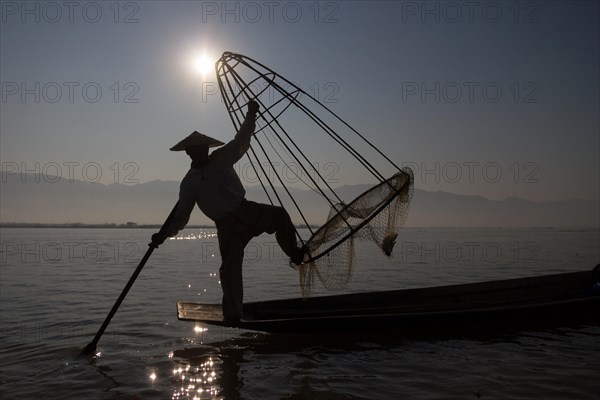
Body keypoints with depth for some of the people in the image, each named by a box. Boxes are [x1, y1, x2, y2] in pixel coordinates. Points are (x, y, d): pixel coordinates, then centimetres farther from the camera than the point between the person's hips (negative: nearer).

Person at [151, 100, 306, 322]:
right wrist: (165, 233, -7)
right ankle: (232, 313, 0)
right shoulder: (189, 183, 3)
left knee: (279, 215, -20)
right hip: (226, 225, -2)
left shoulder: (221, 157, 6)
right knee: (230, 265, -13)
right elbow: (181, 216, 5)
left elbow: (241, 140, 8)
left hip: (246, 211, 2)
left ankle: (294, 253, 2)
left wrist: (250, 116, 0)